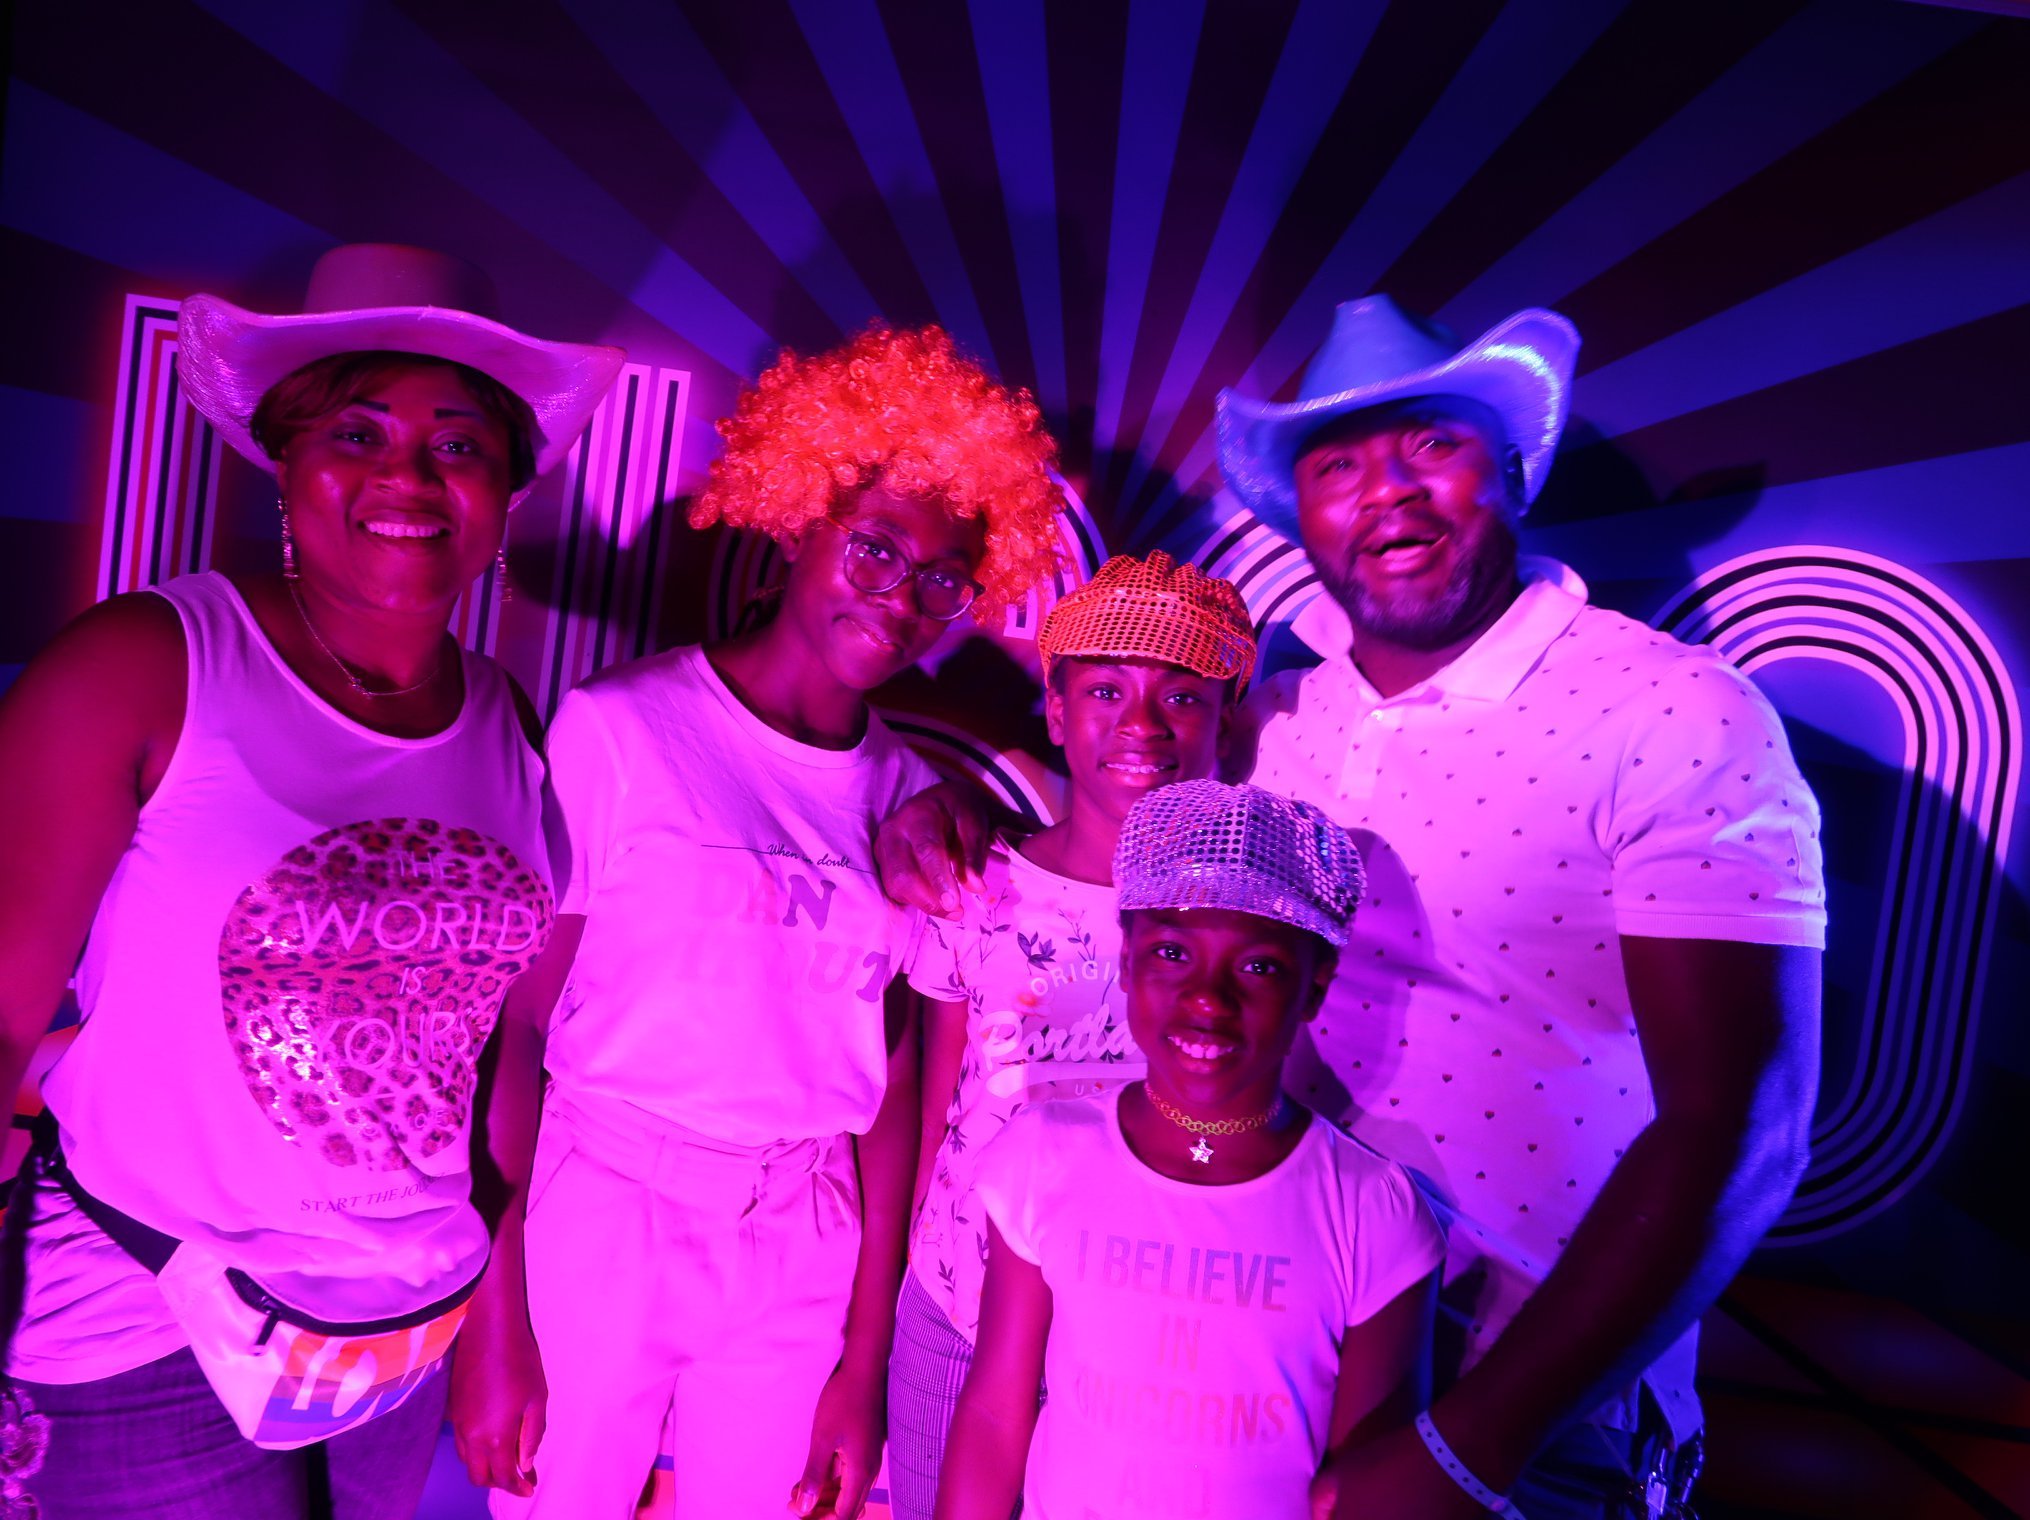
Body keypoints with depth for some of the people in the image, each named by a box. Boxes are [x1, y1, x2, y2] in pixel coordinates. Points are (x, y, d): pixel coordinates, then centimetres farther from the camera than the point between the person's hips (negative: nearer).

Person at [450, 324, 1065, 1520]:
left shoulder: (911, 798, 0)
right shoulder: (620, 728, -11)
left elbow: (892, 1078, 0)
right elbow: (515, 1025, -10)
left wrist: (866, 1356, 2)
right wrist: (493, 1317, -10)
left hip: (803, 1252, 3)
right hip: (596, 1226, -3)